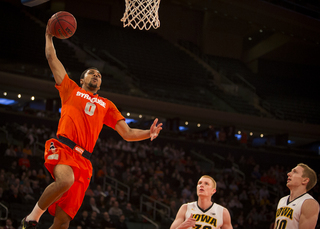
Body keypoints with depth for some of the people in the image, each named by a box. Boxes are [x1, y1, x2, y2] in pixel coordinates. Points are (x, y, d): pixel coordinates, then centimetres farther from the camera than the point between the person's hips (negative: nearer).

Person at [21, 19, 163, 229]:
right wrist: (49, 35, 25)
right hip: (62, 148, -3)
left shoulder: (107, 105, 27)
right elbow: (52, 58, 19)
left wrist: (148, 133, 3)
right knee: (66, 180, -38)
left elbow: (127, 133, 20)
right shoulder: (71, 89, 21)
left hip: (83, 161, 3)